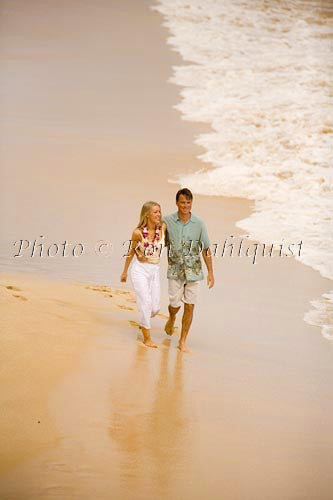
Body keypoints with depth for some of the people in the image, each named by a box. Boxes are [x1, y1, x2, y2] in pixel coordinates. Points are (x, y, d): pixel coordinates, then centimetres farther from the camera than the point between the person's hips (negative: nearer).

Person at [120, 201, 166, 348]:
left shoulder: (163, 228, -6)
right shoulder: (138, 232, -13)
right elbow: (131, 252, 3)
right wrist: (125, 271, 12)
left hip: (155, 271, 4)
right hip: (140, 270, -4)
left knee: (155, 308, 4)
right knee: (146, 303, -13)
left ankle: (143, 322, 37)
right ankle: (147, 337, -2)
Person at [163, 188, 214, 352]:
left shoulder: (199, 224, -4)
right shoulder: (167, 221, -6)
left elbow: (206, 249, 0)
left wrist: (210, 273, -1)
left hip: (193, 271, 0)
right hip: (175, 271, 0)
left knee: (189, 306, 1)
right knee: (175, 304, 4)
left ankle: (183, 341, 14)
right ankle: (171, 318, 42)